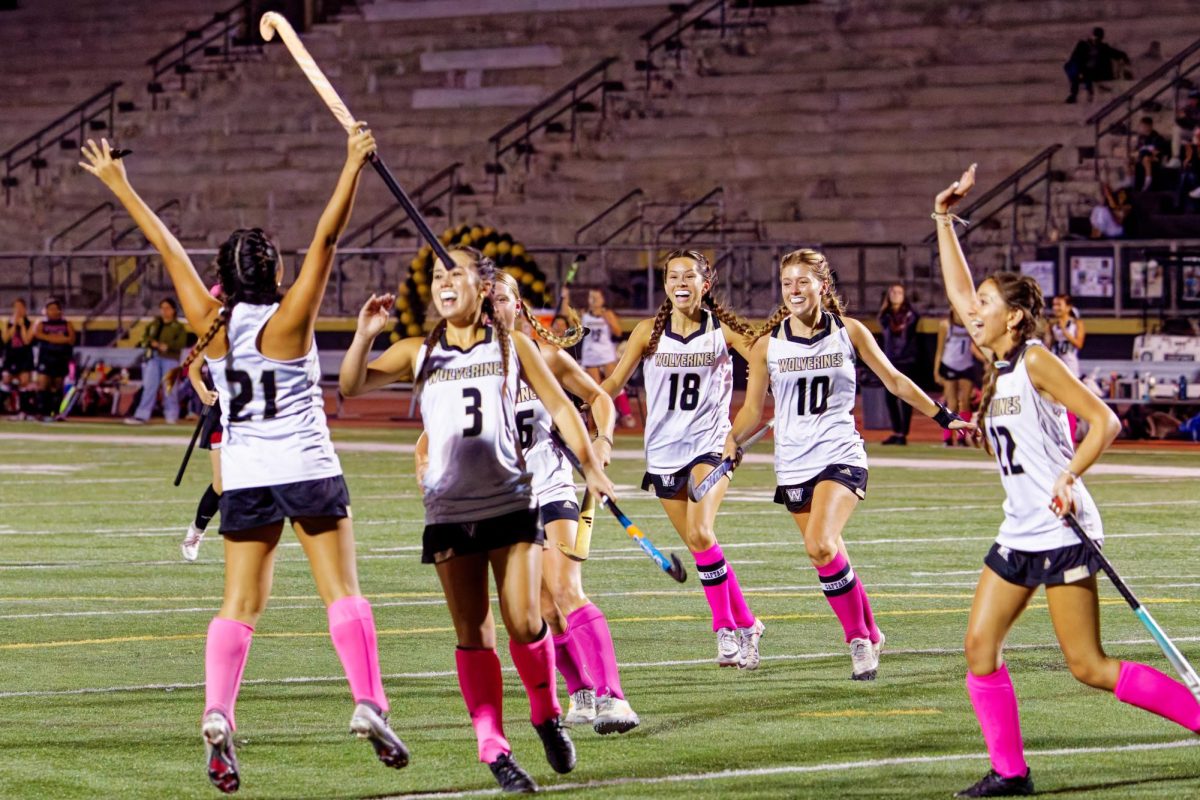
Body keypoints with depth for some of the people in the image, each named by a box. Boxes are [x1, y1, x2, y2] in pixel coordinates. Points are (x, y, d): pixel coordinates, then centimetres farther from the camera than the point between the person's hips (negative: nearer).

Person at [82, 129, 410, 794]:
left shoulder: (212, 325, 0)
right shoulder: (288, 320, -9)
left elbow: (167, 247, 7)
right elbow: (326, 237, -14)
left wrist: (118, 186, 15)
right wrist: (354, 164, -17)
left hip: (243, 477, 3)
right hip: (306, 468, -3)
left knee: (239, 603, 3)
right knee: (342, 591, 0)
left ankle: (216, 712, -14)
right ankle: (368, 702, -11)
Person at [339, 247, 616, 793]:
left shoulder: (513, 347, 6)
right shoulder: (418, 353, 7)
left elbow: (559, 406, 10)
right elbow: (351, 385, -2)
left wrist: (591, 469, 4)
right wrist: (365, 335, -18)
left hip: (511, 504, -1)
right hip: (449, 511, 1)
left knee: (524, 623, -7)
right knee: (473, 635, 1)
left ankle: (547, 716, 18)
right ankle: (493, 747, 5)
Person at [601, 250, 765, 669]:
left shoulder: (723, 330, -2)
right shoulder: (649, 332, 2)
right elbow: (615, 381, 2)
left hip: (709, 444, -3)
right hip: (664, 449, 3)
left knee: (700, 533, -20)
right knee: (697, 543, 4)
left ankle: (727, 627, -8)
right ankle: (745, 625, 18)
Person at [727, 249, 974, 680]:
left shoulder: (849, 332, 1)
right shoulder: (768, 344, 3)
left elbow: (894, 380, 10)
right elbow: (753, 409, 7)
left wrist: (943, 416, 8)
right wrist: (732, 441, -11)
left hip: (840, 455, -3)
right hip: (794, 463, 3)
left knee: (820, 545, -23)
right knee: (830, 559, 6)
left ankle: (860, 637, -8)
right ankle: (867, 635, 27)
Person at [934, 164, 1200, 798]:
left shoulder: (1036, 361, -11)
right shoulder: (996, 365, 11)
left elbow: (1104, 420, -16)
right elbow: (958, 293, 20)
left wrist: (1068, 478, -27)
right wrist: (944, 221, 16)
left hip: (1061, 532, -8)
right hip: (1018, 534, 8)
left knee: (1088, 666, -9)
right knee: (980, 647, 0)